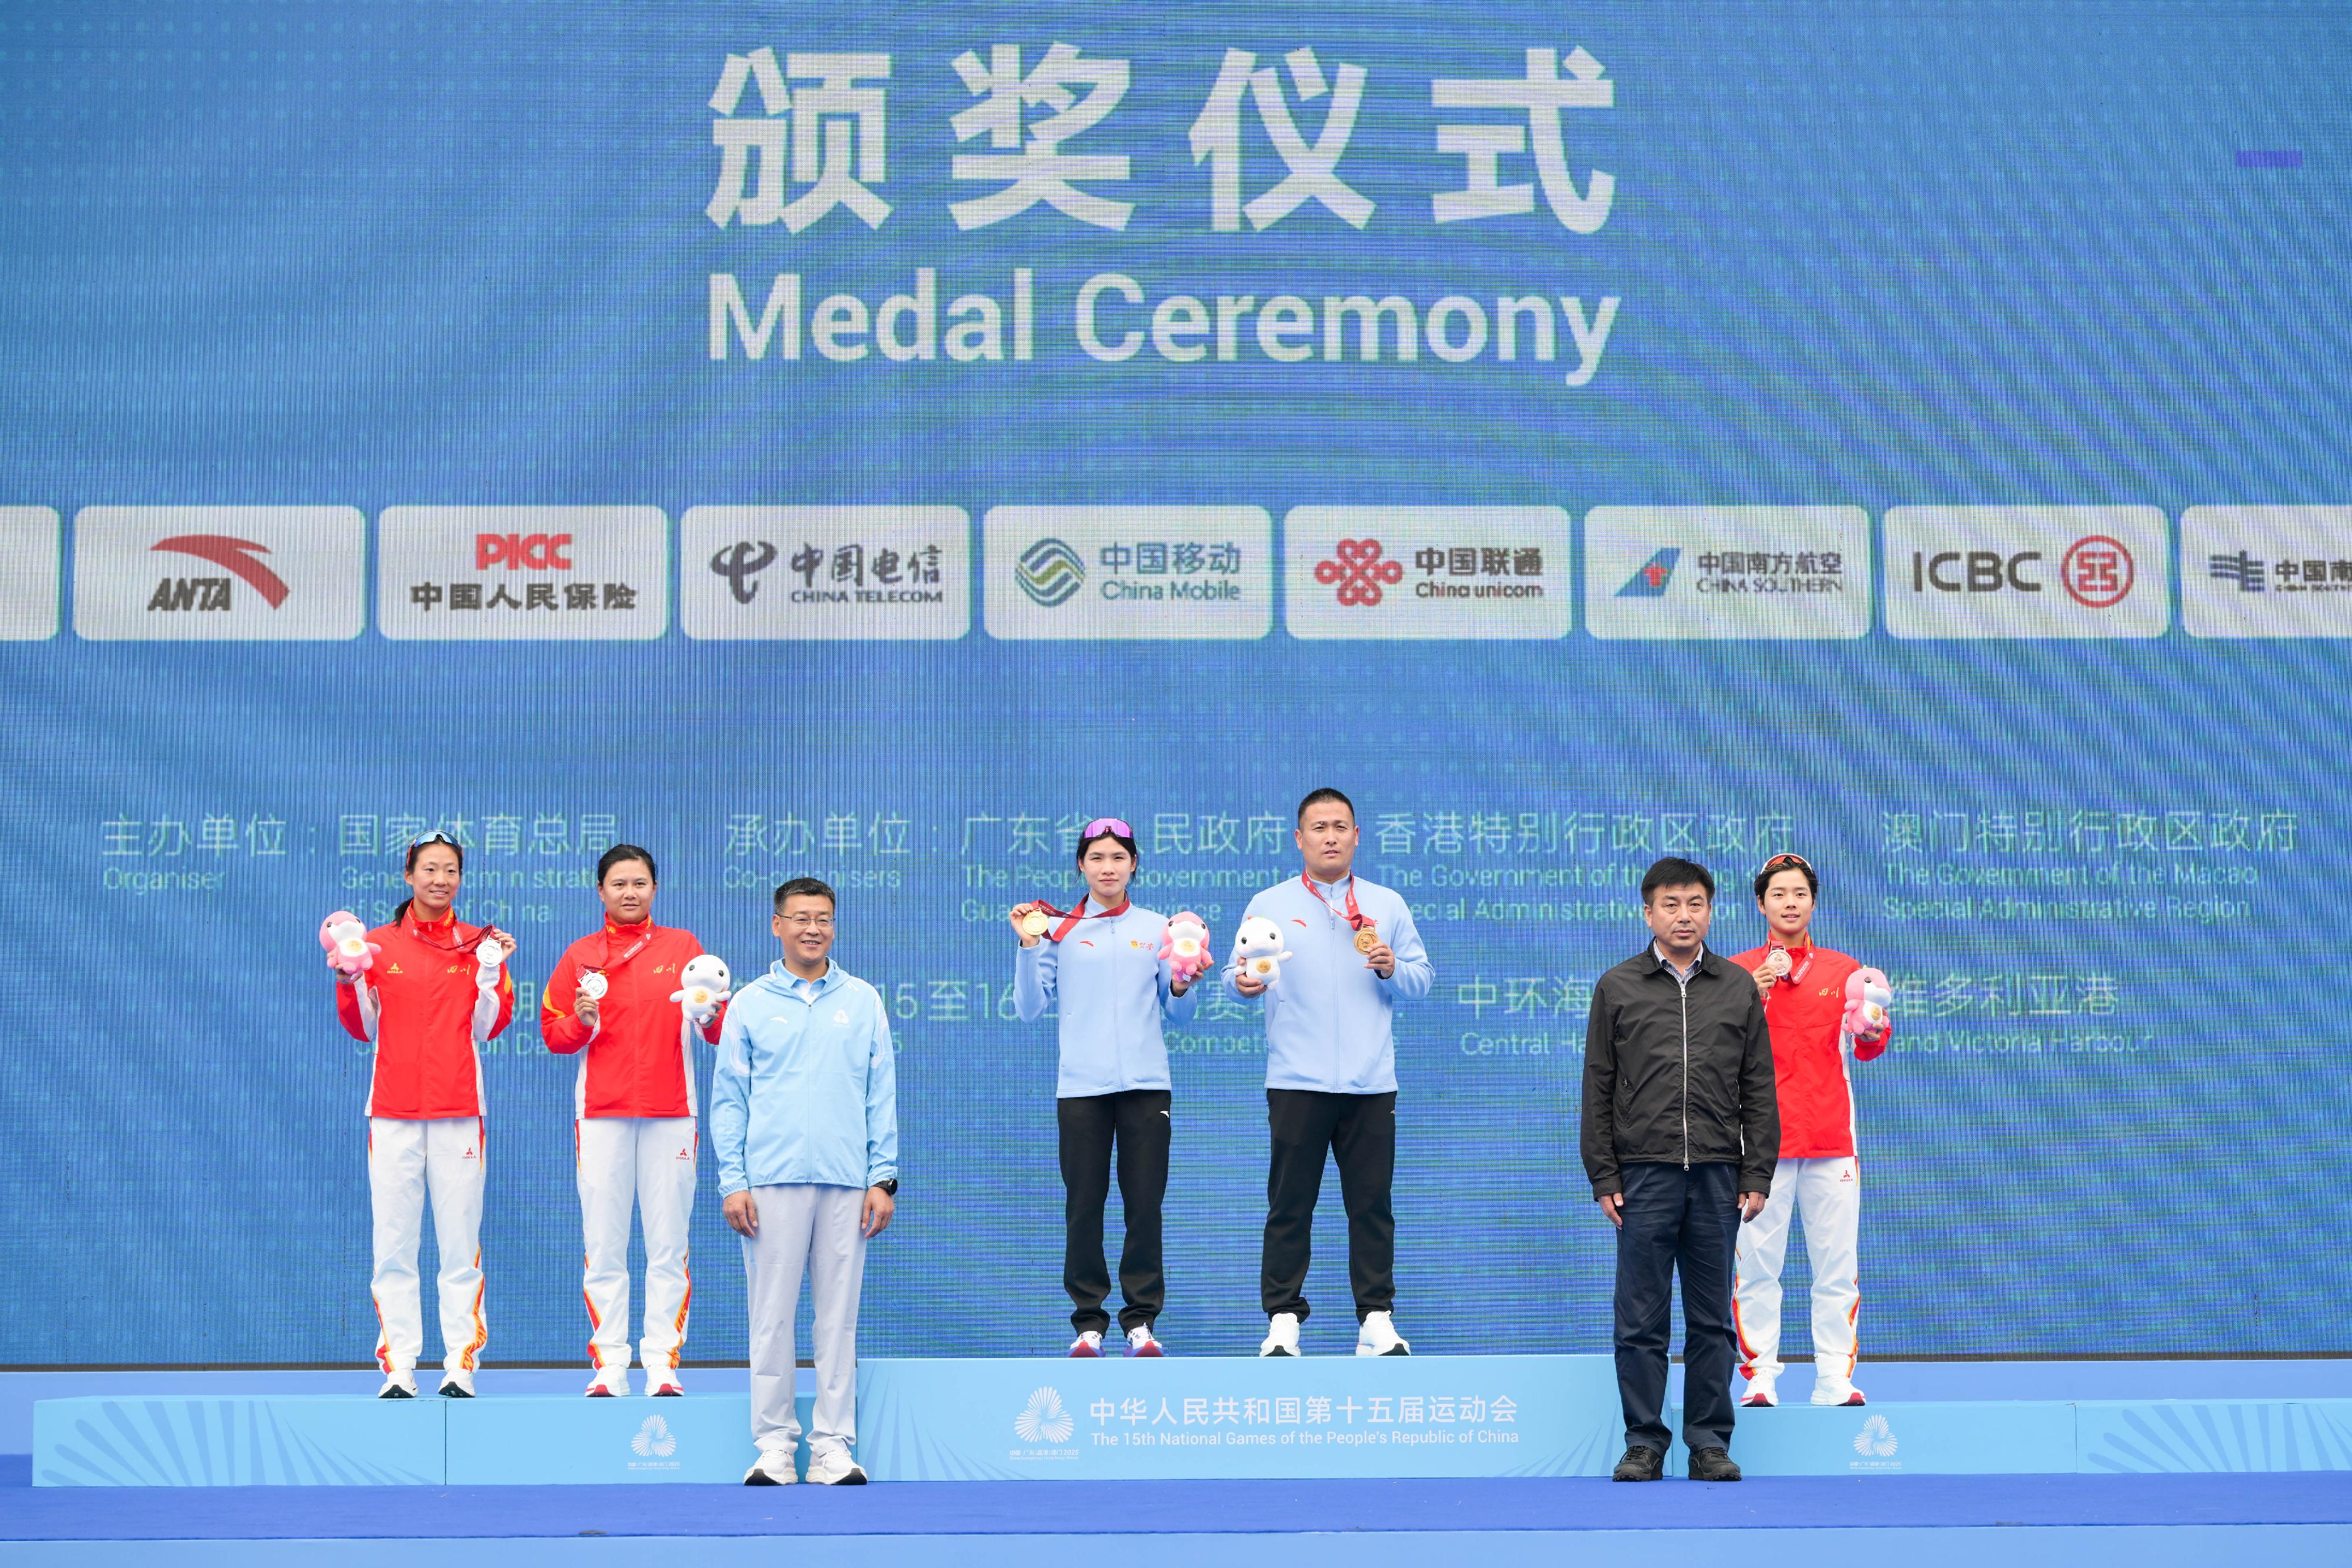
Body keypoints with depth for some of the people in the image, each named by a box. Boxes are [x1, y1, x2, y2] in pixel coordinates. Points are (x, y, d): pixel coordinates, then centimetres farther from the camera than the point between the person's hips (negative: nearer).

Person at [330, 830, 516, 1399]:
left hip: (458, 1110, 0)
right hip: (394, 1112, 0)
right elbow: (362, 1028, 9)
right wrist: (348, 979, -6)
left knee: (460, 1246, -2)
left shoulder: (479, 945, 9)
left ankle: (461, 1366, 0)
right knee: (393, 1247, -2)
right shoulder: (378, 945, 9)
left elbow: (488, 1027, 4)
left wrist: (491, 975, -9)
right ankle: (398, 1368, 1)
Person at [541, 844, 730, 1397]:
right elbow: (554, 1034, 8)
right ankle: (609, 1365, 1)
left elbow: (717, 1029, 6)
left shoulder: (684, 947, 10)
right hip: (601, 1112, 0)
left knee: (668, 1246, -2)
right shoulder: (580, 956, 11)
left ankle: (663, 1362, 1)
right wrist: (581, 1023, -12)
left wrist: (710, 1012, -16)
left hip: (671, 1111, 0)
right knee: (603, 1245, -2)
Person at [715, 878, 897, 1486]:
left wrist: (883, 1178, 1)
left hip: (847, 1183, 1)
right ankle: (774, 1446, 4)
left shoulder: (864, 1002, 10)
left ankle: (833, 1447, 6)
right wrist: (732, 1180, -2)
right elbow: (728, 1099, 6)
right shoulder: (750, 1004, 8)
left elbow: (882, 1095, 9)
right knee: (772, 1313, -1)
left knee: (839, 1316, 2)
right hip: (771, 1182, -1)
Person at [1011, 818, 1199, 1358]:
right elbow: (1031, 1009, 5)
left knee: (1145, 1205, -2)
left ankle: (1141, 1319, 6)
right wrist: (1028, 946, -4)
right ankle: (1088, 1321, 6)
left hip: (1145, 1084, 1)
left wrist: (1182, 986, -7)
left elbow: (1179, 1015, 13)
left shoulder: (1157, 929, 11)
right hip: (1081, 1087, -1)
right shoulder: (1058, 930, 7)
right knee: (1083, 1206, -1)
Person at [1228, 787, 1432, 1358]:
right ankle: (1283, 1319, 4)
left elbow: (1421, 982, 11)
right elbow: (1240, 974, 1)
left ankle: (1376, 1319, 6)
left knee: (1371, 1204, 1)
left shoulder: (1388, 906, 13)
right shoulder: (1269, 905, 8)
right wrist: (1244, 982, -21)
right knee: (1290, 1206, -1)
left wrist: (1390, 969, -8)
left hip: (1371, 1084, 1)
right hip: (1297, 1083, -1)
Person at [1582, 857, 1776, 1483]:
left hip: (1717, 1177, 1)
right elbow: (1598, 1090, 5)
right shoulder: (1617, 989, 6)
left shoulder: (1739, 989, 10)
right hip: (1645, 1176, -1)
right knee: (1641, 1319, -1)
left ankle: (1710, 1442, 11)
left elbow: (1759, 1090, 9)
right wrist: (1604, 1178, -2)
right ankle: (1644, 1443, 6)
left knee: (1712, 1318, 5)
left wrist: (1757, 1176, 2)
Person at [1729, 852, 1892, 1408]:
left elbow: (1865, 1048, 4)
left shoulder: (1843, 970, 13)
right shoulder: (1739, 971, 7)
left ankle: (1835, 1380, 2)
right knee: (1757, 1264, -6)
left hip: (1830, 1139, 2)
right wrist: (1752, 999, -18)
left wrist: (1873, 1027, -19)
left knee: (1837, 1267, -1)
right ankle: (1760, 1379, -3)